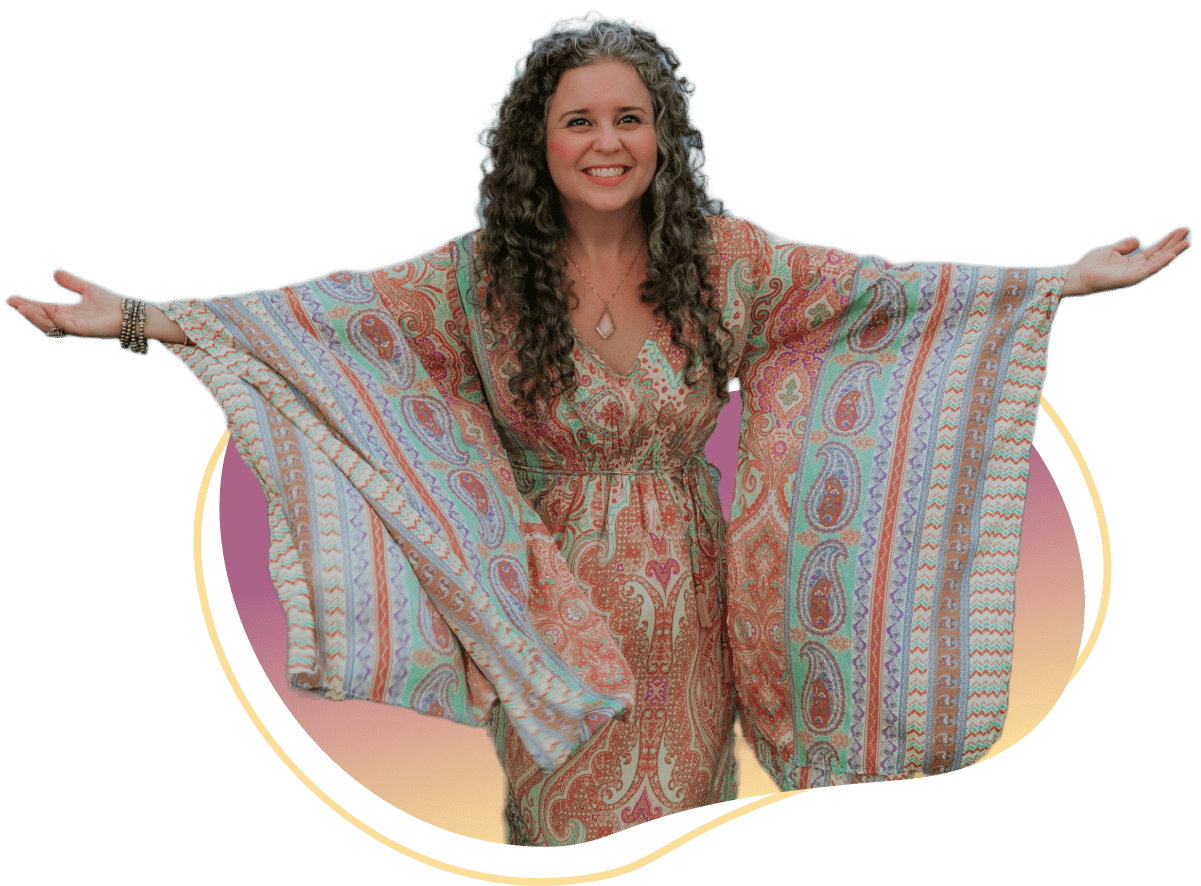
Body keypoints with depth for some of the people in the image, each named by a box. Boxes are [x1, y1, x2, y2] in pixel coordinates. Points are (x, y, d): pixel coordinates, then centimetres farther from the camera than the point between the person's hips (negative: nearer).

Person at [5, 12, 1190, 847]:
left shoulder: (723, 258, -8)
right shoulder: (485, 273, -11)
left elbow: (892, 291, -6)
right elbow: (325, 314, -16)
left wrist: (1063, 278, -8)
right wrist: (143, 318, -25)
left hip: (682, 601, 1)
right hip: (554, 605, -1)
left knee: (676, 811, 18)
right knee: (569, 814, 15)